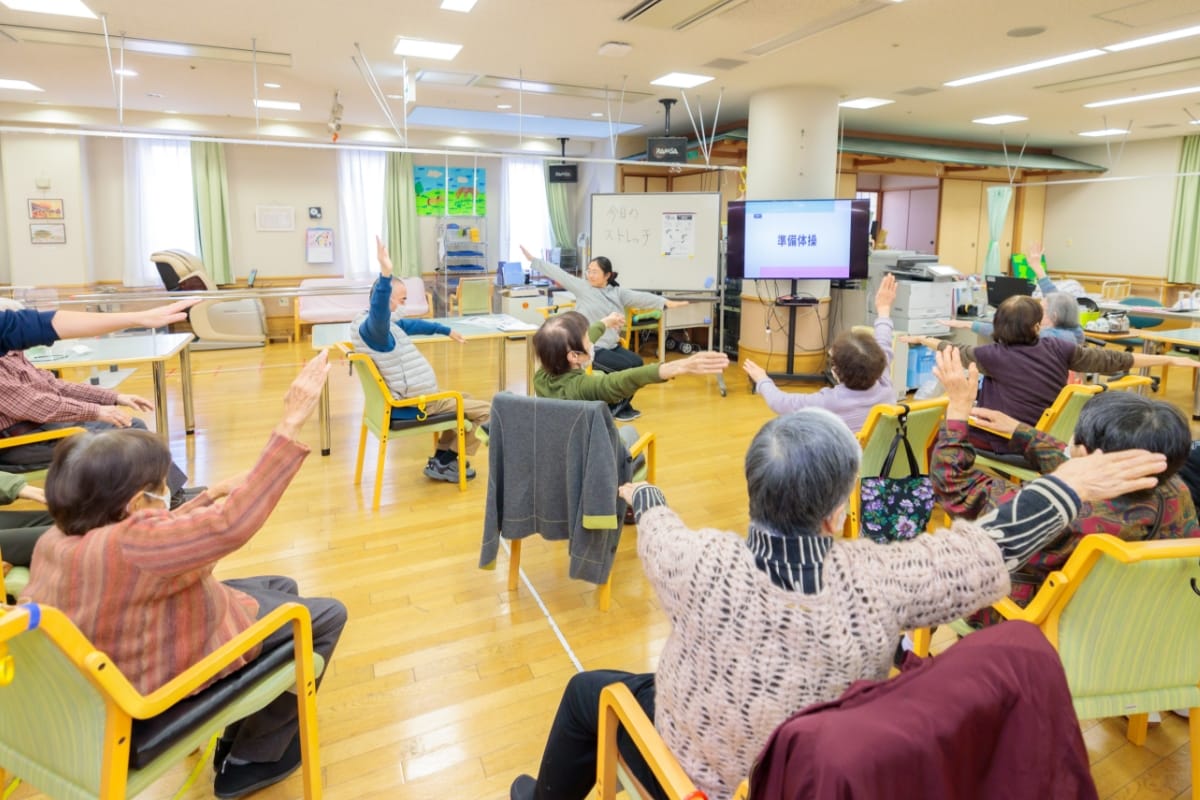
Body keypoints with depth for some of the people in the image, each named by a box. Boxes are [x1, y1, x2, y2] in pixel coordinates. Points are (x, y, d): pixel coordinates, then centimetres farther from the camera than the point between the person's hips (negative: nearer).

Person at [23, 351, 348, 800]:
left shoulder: (59, 540, -8)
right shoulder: (123, 547, -38)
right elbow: (233, 525, -45)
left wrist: (210, 496, 2)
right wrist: (293, 420, -49)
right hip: (173, 667, -9)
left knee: (281, 587, 22)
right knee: (327, 617, 2)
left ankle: (241, 731, 30)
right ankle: (251, 760, 14)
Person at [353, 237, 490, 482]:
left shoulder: (370, 322, 11)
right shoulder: (373, 326, -23)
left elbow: (409, 324, 26)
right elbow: (379, 312, -49)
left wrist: (446, 331, 38)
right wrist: (386, 273, -64)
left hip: (406, 397, 11)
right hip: (415, 404, -11)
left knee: (464, 400, 31)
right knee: (485, 411, -5)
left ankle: (441, 456, 25)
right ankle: (444, 462, 7)